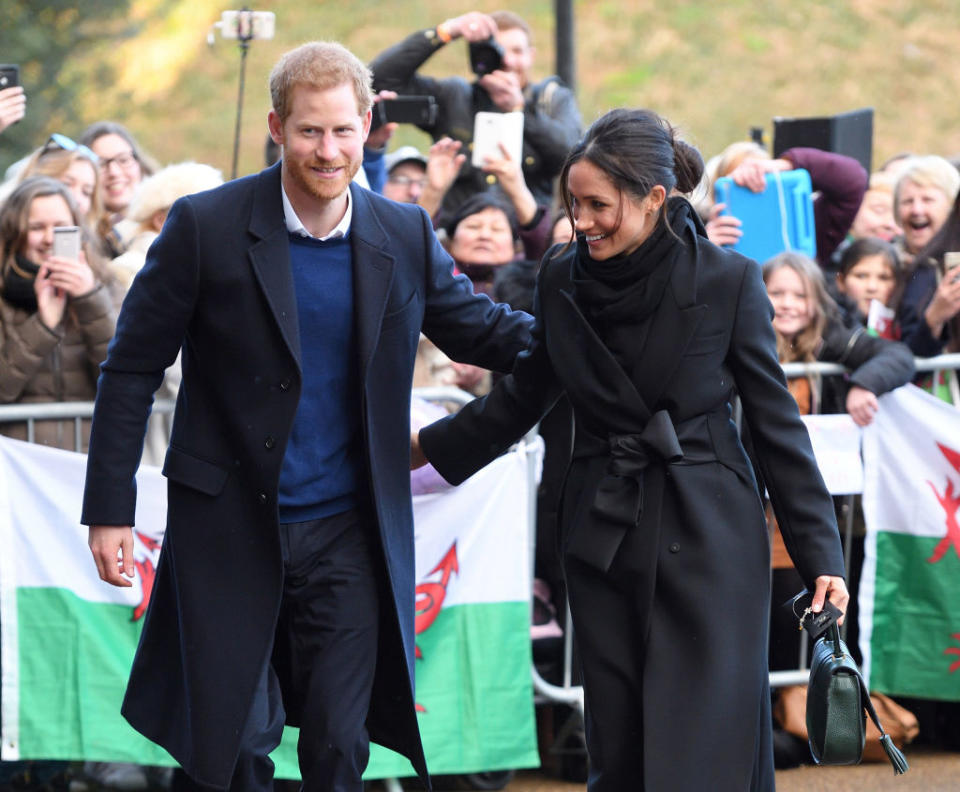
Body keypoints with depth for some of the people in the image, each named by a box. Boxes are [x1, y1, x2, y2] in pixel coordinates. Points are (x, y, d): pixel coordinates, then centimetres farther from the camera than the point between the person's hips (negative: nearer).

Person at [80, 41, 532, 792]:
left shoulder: (406, 237, 1)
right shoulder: (206, 227, -9)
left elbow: (479, 329, 13)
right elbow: (133, 367, -4)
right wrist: (111, 508, -6)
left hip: (348, 533, 2)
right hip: (232, 527, -2)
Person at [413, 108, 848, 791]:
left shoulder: (729, 281, -9)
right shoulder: (563, 279, 1)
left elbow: (777, 422, -5)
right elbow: (526, 395, 17)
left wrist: (821, 557, -6)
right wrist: (423, 448, 17)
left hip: (707, 542, -4)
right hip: (603, 539, 4)